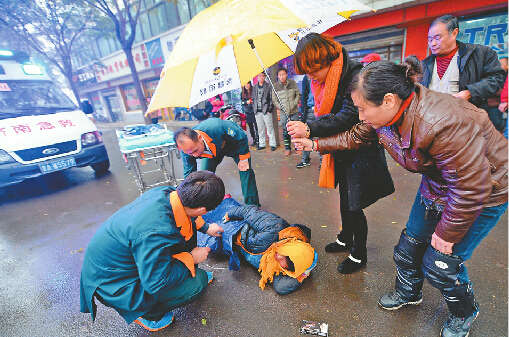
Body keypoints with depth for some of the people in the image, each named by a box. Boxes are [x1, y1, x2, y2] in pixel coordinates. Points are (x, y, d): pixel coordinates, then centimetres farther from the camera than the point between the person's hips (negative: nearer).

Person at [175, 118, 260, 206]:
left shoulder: (216, 128, -46)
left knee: (245, 170, -14)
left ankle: (252, 205, 0)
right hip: (212, 150, 4)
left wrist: (243, 158, -22)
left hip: (234, 143, -3)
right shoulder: (187, 148, -31)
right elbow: (189, 173, -16)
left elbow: (242, 137, -29)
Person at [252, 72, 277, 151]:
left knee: (269, 128, -2)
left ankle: (272, 144, 6)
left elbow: (271, 98, -2)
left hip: (266, 111, -4)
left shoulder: (268, 86, 0)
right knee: (260, 129, 10)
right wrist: (254, 109, 8)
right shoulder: (255, 87, 13)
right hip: (257, 112, 4)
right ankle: (261, 144, 19)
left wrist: (269, 109, -10)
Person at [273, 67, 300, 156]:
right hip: (283, 112, 0)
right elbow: (274, 99, 5)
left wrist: (294, 104, -5)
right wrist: (279, 107, -8)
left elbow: (298, 94, 7)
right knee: (285, 130, 3)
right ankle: (287, 148, 16)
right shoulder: (275, 86, 1)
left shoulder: (292, 82, 2)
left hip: (294, 110, 0)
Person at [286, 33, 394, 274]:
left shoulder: (353, 74, -20)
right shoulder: (323, 80, 5)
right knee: (344, 198, 21)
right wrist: (306, 129, -2)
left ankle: (359, 254, 26)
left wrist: (310, 130, -34)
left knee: (354, 205, 1)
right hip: (341, 148, 8)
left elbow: (349, 116, -28)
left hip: (361, 150, -8)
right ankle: (345, 239, 44)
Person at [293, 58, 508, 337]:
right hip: (436, 185, 7)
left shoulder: (443, 125, -38)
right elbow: (355, 137, 4)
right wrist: (316, 144, 2)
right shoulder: (385, 116, -14)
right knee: (410, 244, 12)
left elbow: (470, 188, -29)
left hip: (483, 193, -7)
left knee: (439, 263, -2)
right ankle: (408, 293, 41)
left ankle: (463, 314, 33)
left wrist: (446, 233, -17)